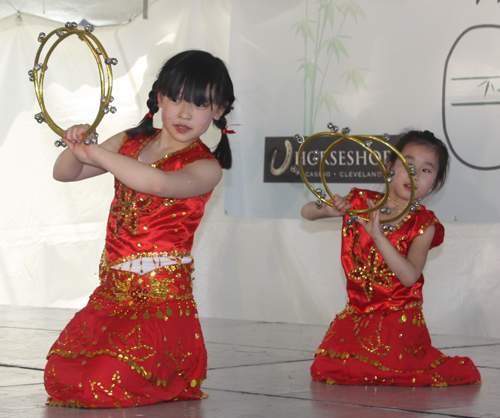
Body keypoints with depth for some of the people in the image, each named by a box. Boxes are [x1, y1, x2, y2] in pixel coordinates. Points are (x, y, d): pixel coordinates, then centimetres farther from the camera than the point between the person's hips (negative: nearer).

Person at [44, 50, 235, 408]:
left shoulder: (206, 167, -8)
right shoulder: (129, 143, 10)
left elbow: (158, 183, -30)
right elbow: (65, 173, 15)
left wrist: (93, 152, -22)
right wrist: (76, 146, -9)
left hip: (161, 299, -6)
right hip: (112, 291, 6)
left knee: (101, 385, -20)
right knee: (59, 375, -2)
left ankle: (171, 378, 9)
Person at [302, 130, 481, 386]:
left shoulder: (423, 224, -7)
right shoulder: (361, 202, 1)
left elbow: (409, 276, -21)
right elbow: (307, 212, 7)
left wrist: (378, 235, -30)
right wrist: (329, 210, -17)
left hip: (398, 316, -3)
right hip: (357, 313, 3)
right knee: (325, 369, -11)